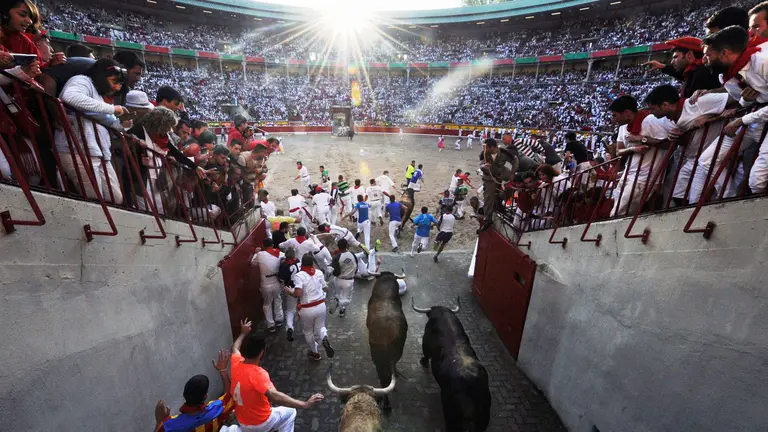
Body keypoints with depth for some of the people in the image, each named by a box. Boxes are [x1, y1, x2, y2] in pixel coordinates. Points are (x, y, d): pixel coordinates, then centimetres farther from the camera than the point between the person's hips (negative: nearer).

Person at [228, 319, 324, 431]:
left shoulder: (235, 363, -13)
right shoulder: (257, 373, -33)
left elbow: (235, 348, 11)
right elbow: (274, 396, -46)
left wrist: (244, 333, 26)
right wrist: (305, 405, -47)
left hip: (242, 422, 6)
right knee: (290, 411, 17)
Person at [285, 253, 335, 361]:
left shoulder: (299, 275, -16)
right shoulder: (319, 273, -1)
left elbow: (298, 294, -26)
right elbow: (326, 289, 8)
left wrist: (289, 292, -6)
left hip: (307, 309, -3)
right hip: (321, 306, 3)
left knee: (308, 332, 22)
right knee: (320, 327, 23)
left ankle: (314, 353, 38)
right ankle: (324, 338, -9)